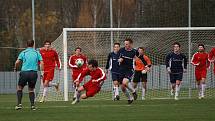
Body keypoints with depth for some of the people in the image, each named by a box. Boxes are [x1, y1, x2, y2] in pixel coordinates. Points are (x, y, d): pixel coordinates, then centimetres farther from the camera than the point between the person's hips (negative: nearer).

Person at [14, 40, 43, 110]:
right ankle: (32, 105, 2)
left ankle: (19, 104, 3)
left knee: (19, 88, 16)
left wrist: (15, 68, 14)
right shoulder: (37, 53, 9)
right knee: (31, 89, 16)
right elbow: (42, 63, -1)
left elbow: (17, 62, -5)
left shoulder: (23, 52, 5)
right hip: (34, 73, 2)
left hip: (24, 72, -2)